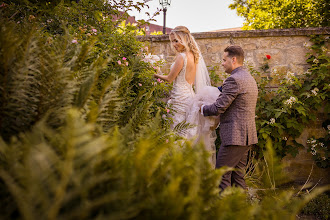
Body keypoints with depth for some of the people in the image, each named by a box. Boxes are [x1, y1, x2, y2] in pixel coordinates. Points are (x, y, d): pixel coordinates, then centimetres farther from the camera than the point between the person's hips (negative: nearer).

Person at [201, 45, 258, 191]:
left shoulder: (233, 79, -14)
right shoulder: (250, 78, 18)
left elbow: (218, 107, -16)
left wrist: (203, 108, 2)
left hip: (234, 136, -10)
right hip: (247, 135, 10)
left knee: (221, 176, -4)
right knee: (237, 176, 14)